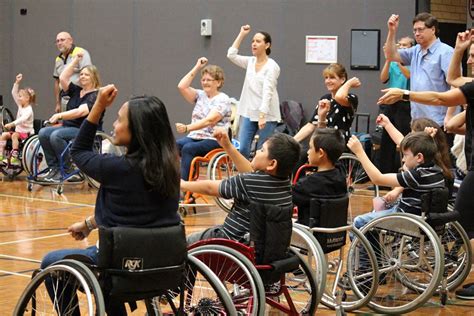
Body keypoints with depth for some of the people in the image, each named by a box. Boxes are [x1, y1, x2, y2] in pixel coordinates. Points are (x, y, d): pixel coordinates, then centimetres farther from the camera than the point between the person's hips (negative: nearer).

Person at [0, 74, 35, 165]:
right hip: (19, 130, 8)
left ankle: (14, 157, -36)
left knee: (14, 135, -33)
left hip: (27, 133, -8)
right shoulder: (20, 106, 10)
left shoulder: (28, 110, -16)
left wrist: (12, 124, -43)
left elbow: (22, 119, -32)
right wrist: (17, 82, 2)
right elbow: (14, 93, 10)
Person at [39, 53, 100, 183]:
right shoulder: (76, 91, 16)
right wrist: (75, 61, 7)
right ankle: (54, 168, -15)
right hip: (69, 127, 8)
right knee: (43, 133, -16)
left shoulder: (95, 95, -9)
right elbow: (63, 78, 6)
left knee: (56, 135, -32)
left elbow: (81, 111, -23)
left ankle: (67, 172, -23)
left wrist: (60, 115, -30)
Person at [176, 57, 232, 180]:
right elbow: (182, 86, 3)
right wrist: (196, 68, 4)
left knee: (188, 148, -34)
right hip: (194, 137, 6)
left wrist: (187, 128, -32)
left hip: (214, 141, -6)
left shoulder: (223, 100, -6)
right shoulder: (200, 95, 15)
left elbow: (209, 121, -19)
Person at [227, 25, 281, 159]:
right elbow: (231, 55, 2)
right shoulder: (250, 62, 10)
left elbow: (267, 92, -18)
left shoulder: (272, 66, -10)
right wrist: (241, 34, 3)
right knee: (241, 149, -1)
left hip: (266, 115, -6)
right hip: (248, 113, 6)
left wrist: (262, 116, -26)